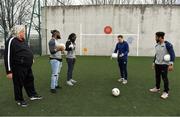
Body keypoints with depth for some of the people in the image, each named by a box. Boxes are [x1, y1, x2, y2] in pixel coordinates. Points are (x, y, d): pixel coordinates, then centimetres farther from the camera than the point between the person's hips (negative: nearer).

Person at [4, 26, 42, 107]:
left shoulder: (22, 40, 10)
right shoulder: (11, 41, -16)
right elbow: (8, 57, -18)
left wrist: (30, 58, 23)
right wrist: (9, 71, -19)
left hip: (27, 67, 9)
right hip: (18, 67, -8)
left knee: (30, 80, 18)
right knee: (19, 84, 7)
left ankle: (32, 95, 34)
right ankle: (19, 100, 24)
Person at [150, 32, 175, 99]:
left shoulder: (167, 45, -16)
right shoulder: (157, 45, 6)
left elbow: (172, 54, -17)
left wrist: (171, 64, -25)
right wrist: (154, 62, 19)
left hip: (164, 65, -7)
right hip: (157, 64, 7)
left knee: (164, 78, -1)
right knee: (157, 77, 16)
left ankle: (166, 92, 12)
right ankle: (157, 88, 34)